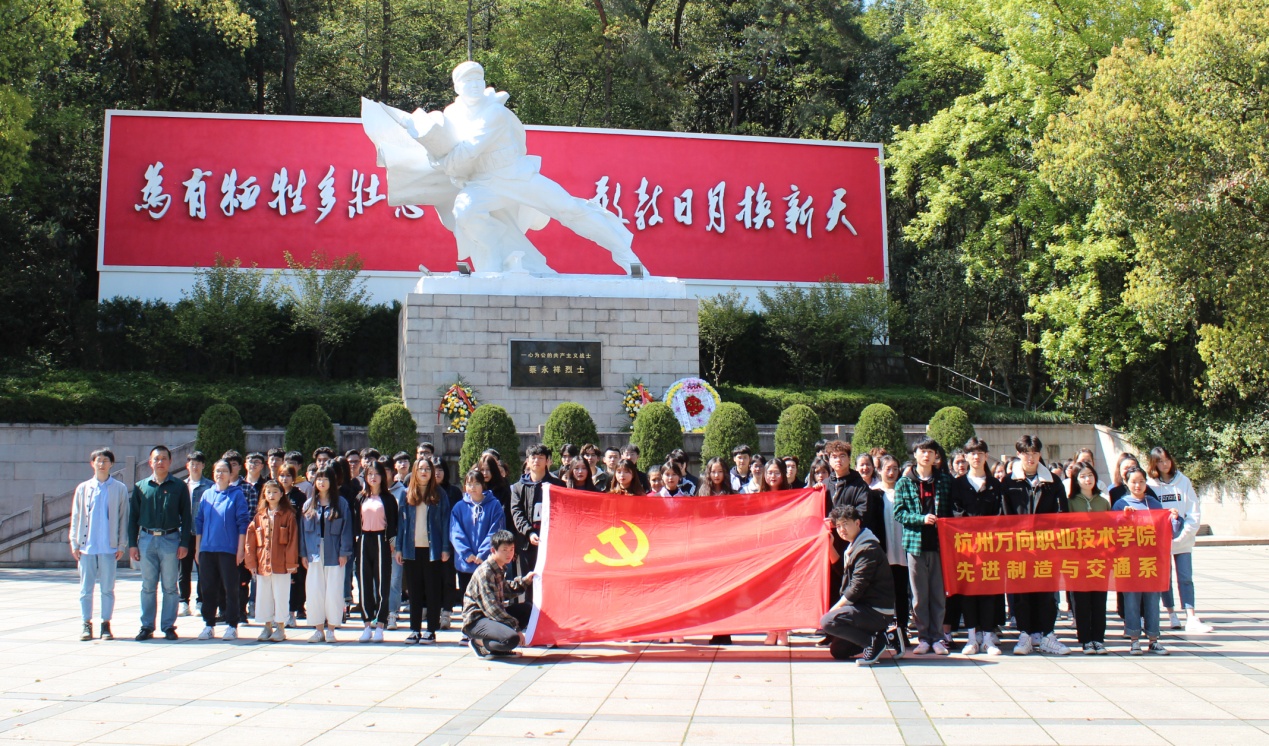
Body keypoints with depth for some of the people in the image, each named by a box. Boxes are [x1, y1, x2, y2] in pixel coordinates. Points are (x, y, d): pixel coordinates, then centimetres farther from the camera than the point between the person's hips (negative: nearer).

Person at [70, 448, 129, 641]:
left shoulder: (120, 489, 2)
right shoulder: (83, 488, 7)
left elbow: (123, 518, 3)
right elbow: (76, 517, 9)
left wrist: (121, 545, -1)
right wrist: (74, 544, 3)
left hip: (109, 547, -1)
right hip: (86, 546, 1)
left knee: (107, 589, 4)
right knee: (86, 588, 4)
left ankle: (106, 624, 11)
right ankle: (87, 625, 11)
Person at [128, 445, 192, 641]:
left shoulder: (179, 487, 4)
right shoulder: (141, 487, 9)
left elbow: (186, 517, 4)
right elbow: (133, 516, 10)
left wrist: (184, 543, -4)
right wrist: (132, 544, 3)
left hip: (171, 539, -1)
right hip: (146, 539, 2)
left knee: (170, 587, 3)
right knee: (148, 586, 6)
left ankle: (169, 626, 9)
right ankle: (146, 626, 13)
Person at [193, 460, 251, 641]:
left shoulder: (236, 495, -1)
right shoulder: (206, 495, 11)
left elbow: (243, 523, -4)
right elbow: (199, 522, 14)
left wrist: (241, 548, -8)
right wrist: (197, 547, 11)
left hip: (228, 550, -4)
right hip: (207, 549, 4)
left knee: (230, 589, 0)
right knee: (208, 589, 7)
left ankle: (232, 626, 6)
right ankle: (209, 625, 16)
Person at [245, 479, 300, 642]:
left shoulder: (288, 515, -1)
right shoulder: (259, 516, 9)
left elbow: (293, 540, -5)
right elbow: (250, 540, 8)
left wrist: (291, 563, -9)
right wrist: (252, 562, 2)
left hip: (281, 565, -4)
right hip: (262, 564, 4)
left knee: (281, 596, 1)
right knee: (263, 596, 9)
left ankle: (281, 628, 10)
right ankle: (267, 627, 20)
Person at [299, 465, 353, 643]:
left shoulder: (341, 503, 0)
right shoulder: (308, 505, 10)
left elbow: (346, 529, -2)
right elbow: (303, 529, 10)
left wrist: (344, 552, -8)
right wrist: (303, 553, 4)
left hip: (334, 554, -3)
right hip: (314, 554, 3)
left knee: (333, 592, -1)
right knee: (314, 592, 3)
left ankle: (331, 629, 7)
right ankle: (319, 629, 12)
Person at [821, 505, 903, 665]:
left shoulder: (868, 548, -19)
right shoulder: (853, 547, 12)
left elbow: (856, 589, -21)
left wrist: (834, 609, -13)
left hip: (877, 612, -10)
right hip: (865, 607, 10)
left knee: (827, 622, -24)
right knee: (837, 651, 13)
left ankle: (874, 640, -13)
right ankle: (885, 636, 13)